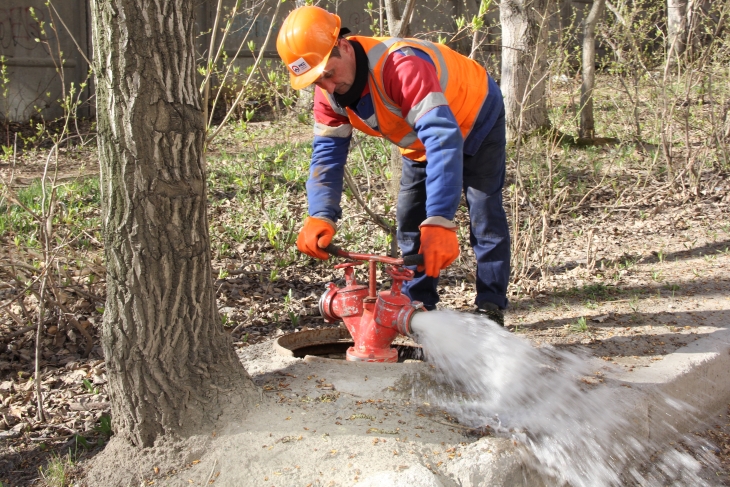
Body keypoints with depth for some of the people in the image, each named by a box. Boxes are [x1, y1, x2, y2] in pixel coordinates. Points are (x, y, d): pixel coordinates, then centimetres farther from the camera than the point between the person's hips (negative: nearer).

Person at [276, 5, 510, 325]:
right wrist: (320, 216, -40)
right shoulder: (329, 90, -21)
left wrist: (440, 222, -61)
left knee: (484, 214, -12)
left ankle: (491, 308, -3)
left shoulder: (402, 65, -45)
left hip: (475, 121, -7)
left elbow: (443, 138, -53)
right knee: (410, 220, 5)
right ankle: (417, 306, 14)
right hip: (421, 143, 7)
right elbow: (327, 152, -21)